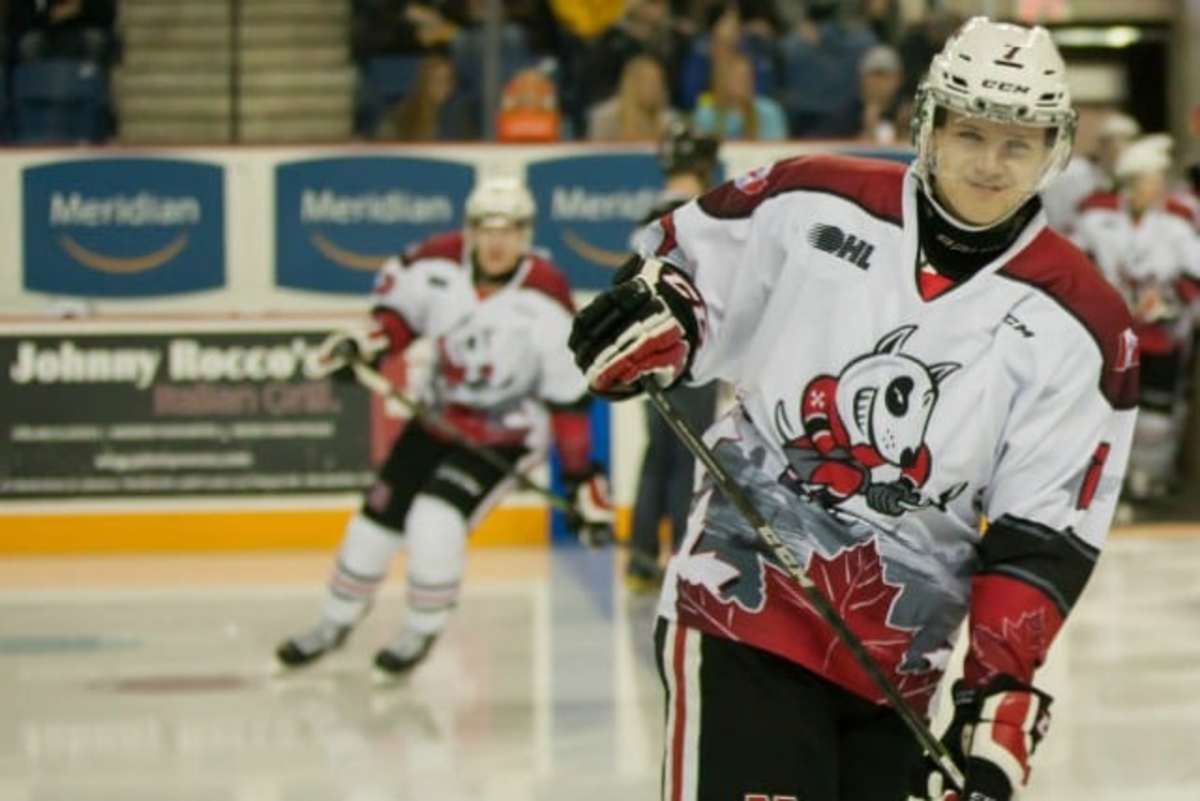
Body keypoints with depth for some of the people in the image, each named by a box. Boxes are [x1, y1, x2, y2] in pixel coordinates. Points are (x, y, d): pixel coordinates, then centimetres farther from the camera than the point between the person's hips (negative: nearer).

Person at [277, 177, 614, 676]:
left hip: (508, 433, -5)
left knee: (437, 518, -21)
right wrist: (366, 344, -14)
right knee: (379, 518, 7)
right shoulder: (438, 264, -15)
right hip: (440, 417, 5)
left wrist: (583, 478, -18)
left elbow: (569, 394, -19)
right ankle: (335, 624, 30)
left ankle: (422, 631, 3)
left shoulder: (545, 299, -24)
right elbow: (397, 303, 6)